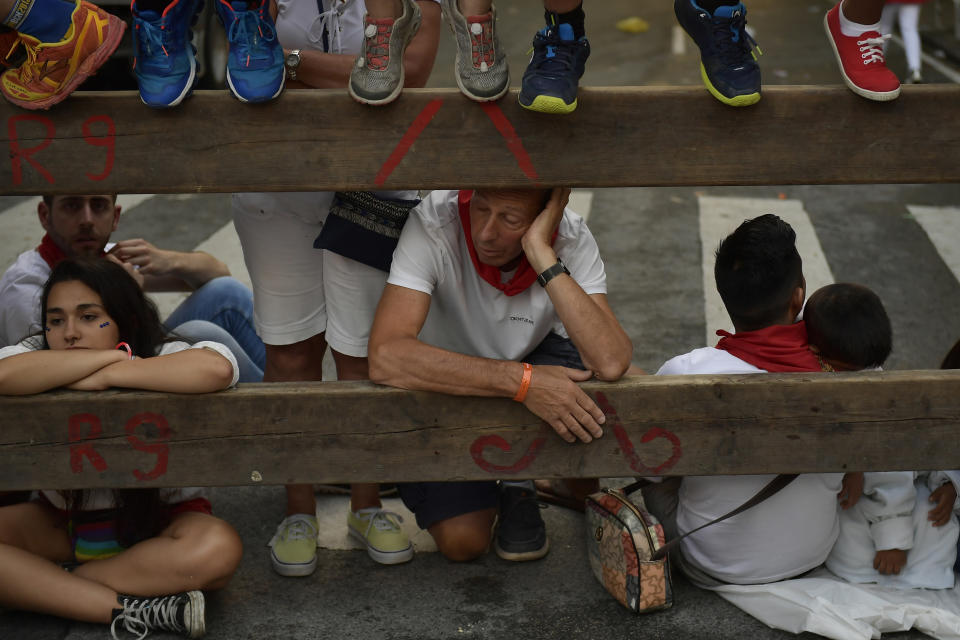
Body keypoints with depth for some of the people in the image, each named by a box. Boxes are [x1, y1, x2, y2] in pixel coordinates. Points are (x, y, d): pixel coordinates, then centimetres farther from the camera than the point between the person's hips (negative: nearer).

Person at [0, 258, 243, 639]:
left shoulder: (161, 357, -16)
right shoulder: (39, 357, -9)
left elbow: (217, 369, -41)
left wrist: (106, 377, -34)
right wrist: (114, 356, -31)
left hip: (159, 518, -2)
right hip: (63, 520, 3)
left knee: (216, 549, -34)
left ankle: (40, 584, -21)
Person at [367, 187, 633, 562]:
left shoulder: (572, 240, -25)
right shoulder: (433, 225, -32)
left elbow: (611, 362, -39)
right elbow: (385, 357, -44)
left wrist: (543, 255, -43)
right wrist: (522, 381, -46)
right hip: (450, 384, -2)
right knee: (462, 541, -17)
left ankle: (518, 487, 0)